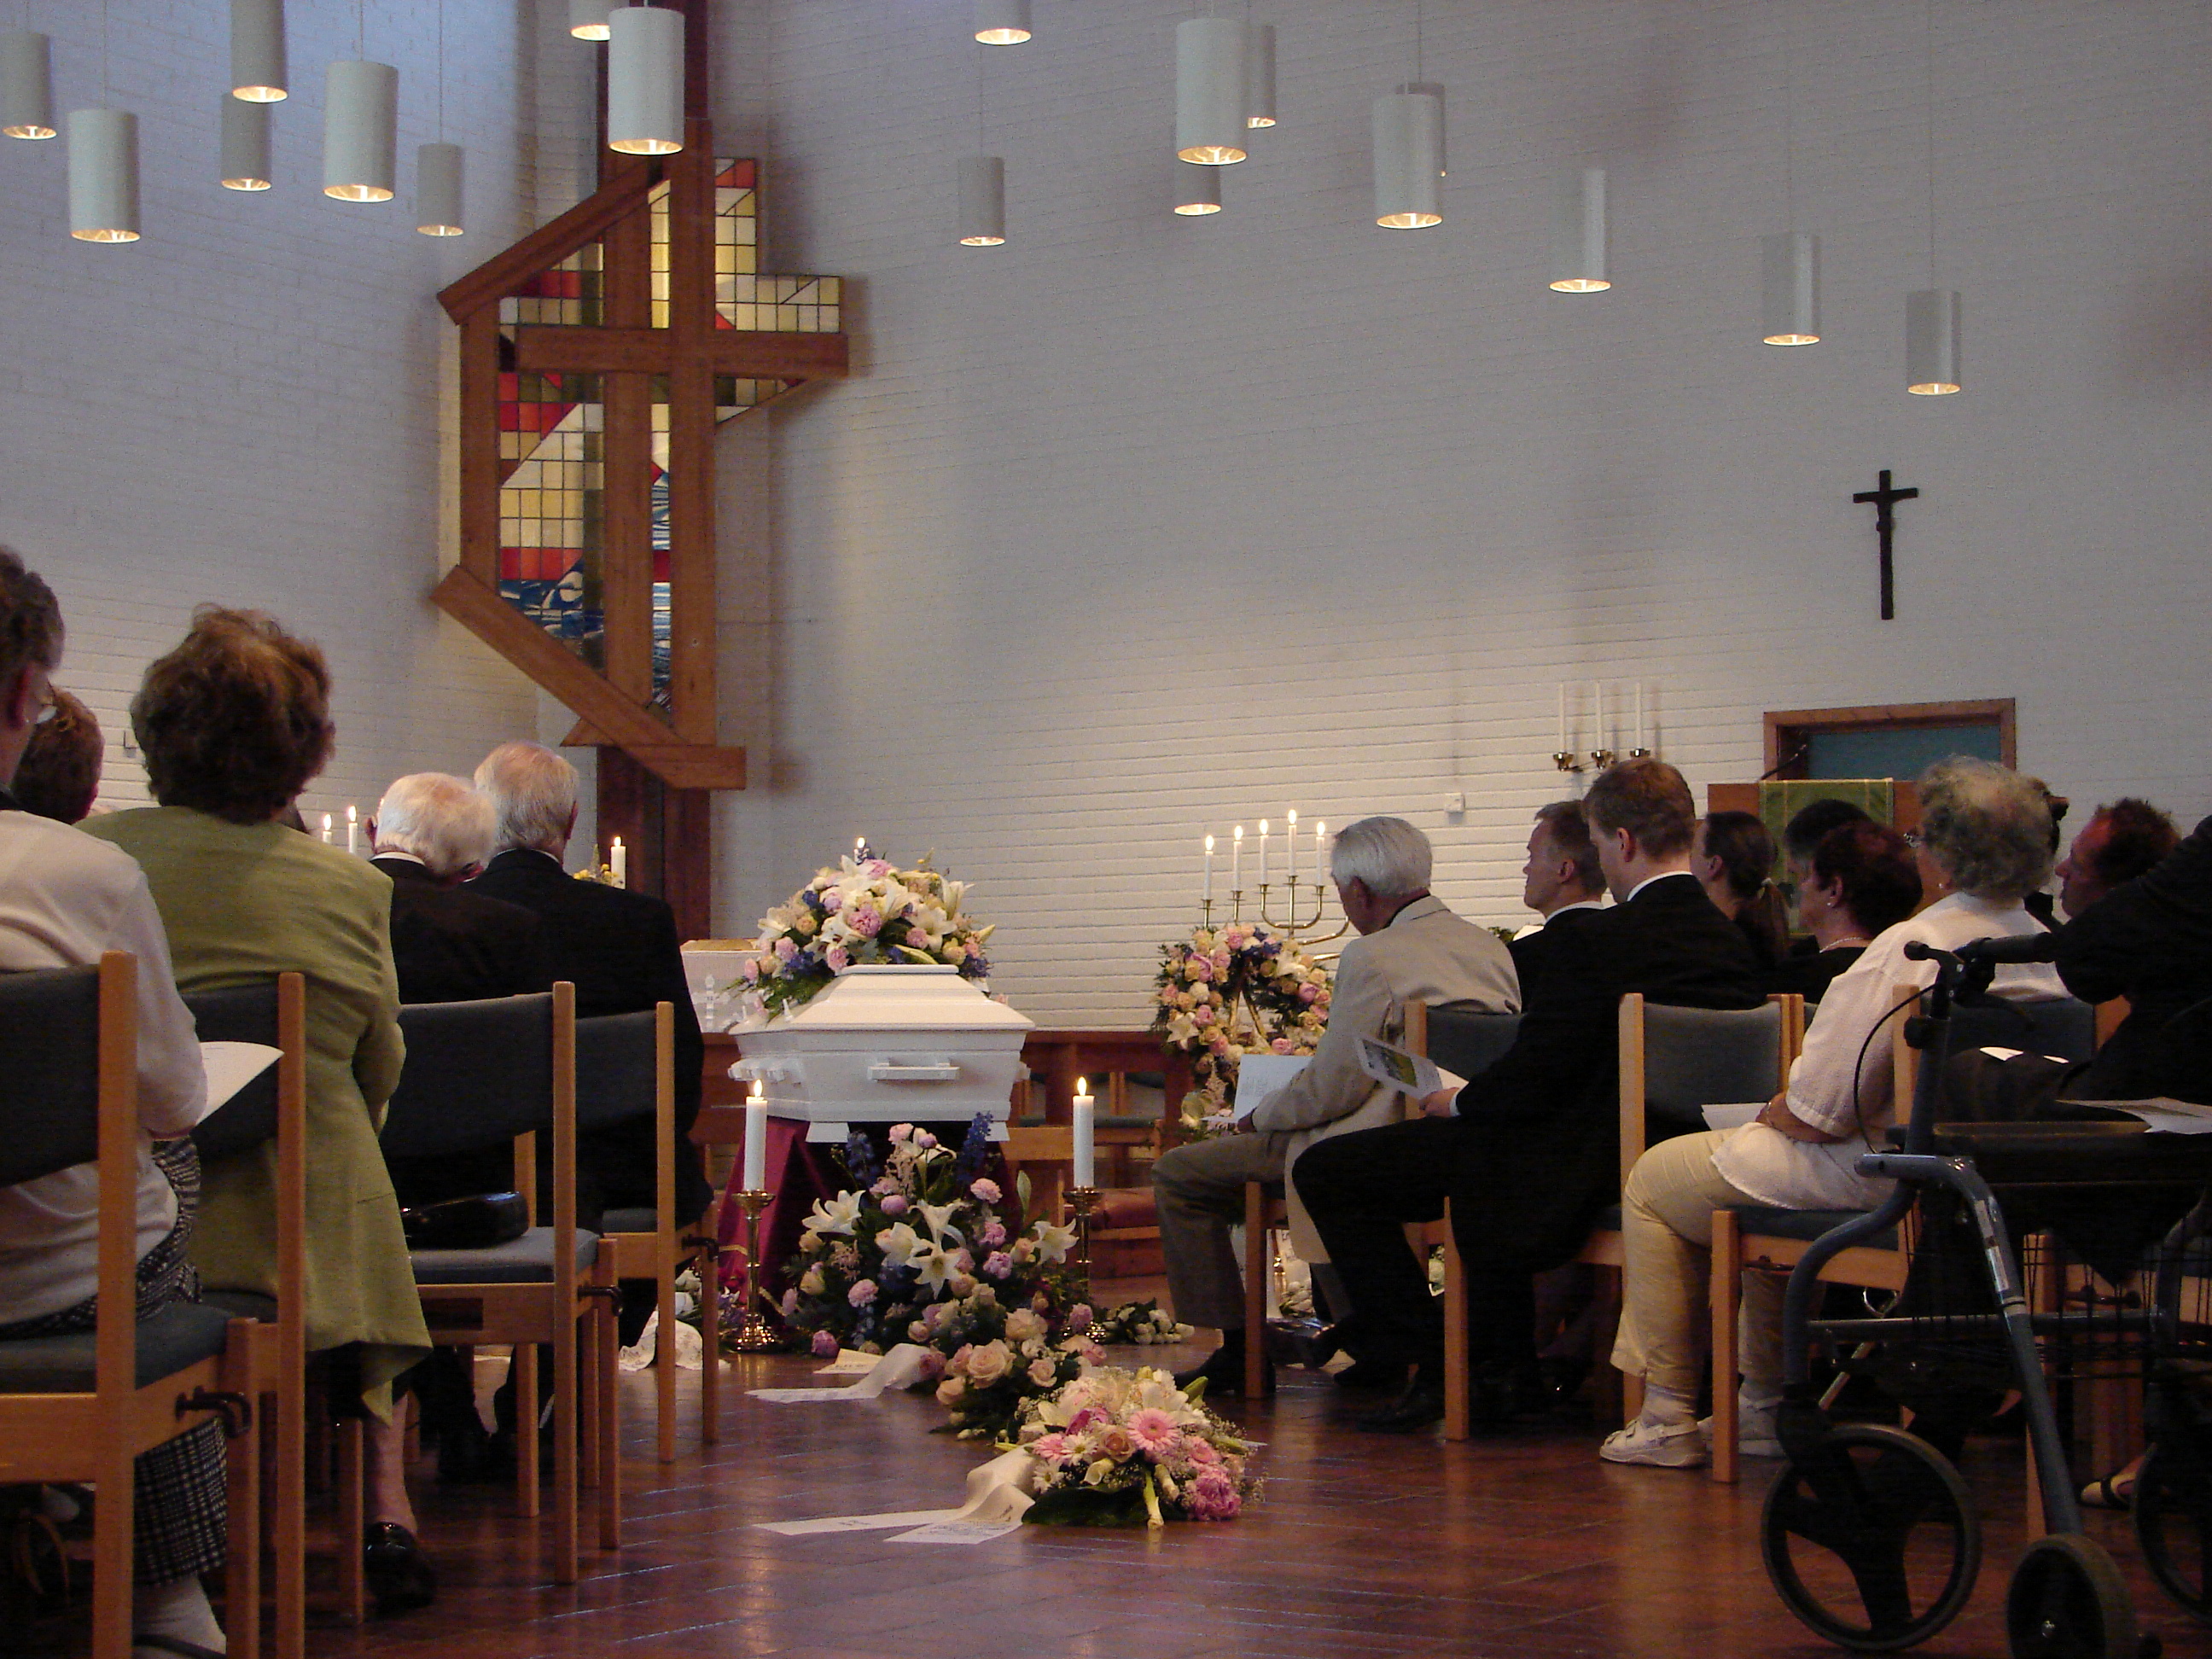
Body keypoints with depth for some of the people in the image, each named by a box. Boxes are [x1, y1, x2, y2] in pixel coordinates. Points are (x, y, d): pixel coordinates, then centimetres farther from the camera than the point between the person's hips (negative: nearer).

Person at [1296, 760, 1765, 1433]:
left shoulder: (1597, 943, -22)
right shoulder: (1733, 942, 2)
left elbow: (1530, 1079, -20)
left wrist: (1459, 1104, 2)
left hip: (1579, 1171, -9)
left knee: (1325, 1172, -1)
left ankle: (1431, 1365, 3)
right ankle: (1505, 1370, 39)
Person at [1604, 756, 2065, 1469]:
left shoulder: (1907, 950, -24)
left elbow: (1819, 1110, -23)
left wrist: (1774, 1114, 2)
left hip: (1878, 1178, -9)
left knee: (1654, 1180, 12)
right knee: (1767, 1152, 36)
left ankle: (1667, 1417, 16)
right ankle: (1765, 1409, 39)